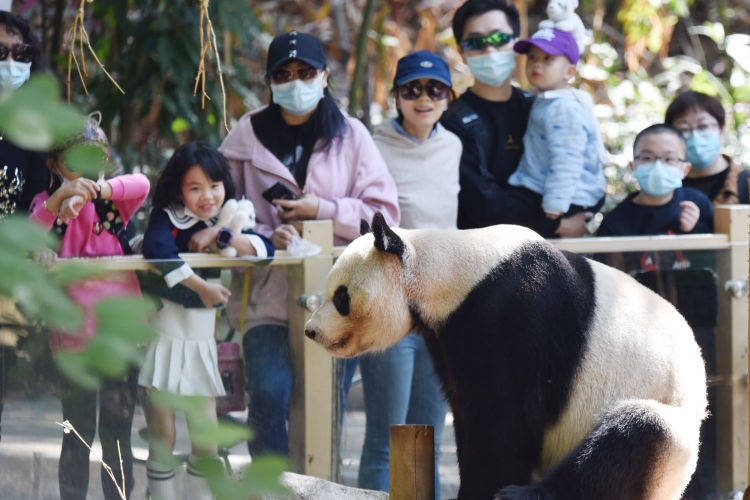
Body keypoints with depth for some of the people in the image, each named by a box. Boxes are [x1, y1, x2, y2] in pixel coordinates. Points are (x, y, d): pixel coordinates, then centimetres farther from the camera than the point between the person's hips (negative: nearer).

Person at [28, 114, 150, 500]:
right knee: (77, 433, 4)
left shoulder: (113, 203, 5)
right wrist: (60, 197, -31)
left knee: (118, 433, 4)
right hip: (73, 336, -1)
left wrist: (92, 191, -33)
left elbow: (141, 185, -17)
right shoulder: (48, 203, 3)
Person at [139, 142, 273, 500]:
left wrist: (221, 236, -15)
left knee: (207, 443, 4)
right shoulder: (167, 218, -6)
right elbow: (156, 249, -28)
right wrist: (202, 286, -28)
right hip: (161, 340, -5)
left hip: (200, 347, 5)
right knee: (162, 440, -3)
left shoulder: (225, 223, 10)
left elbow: (265, 249, -3)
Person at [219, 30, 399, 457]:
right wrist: (266, 238, -10)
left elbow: (385, 213, 4)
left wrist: (323, 210, -9)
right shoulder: (247, 135, 7)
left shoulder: (351, 135, 7)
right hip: (269, 291, -1)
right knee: (268, 394, -18)